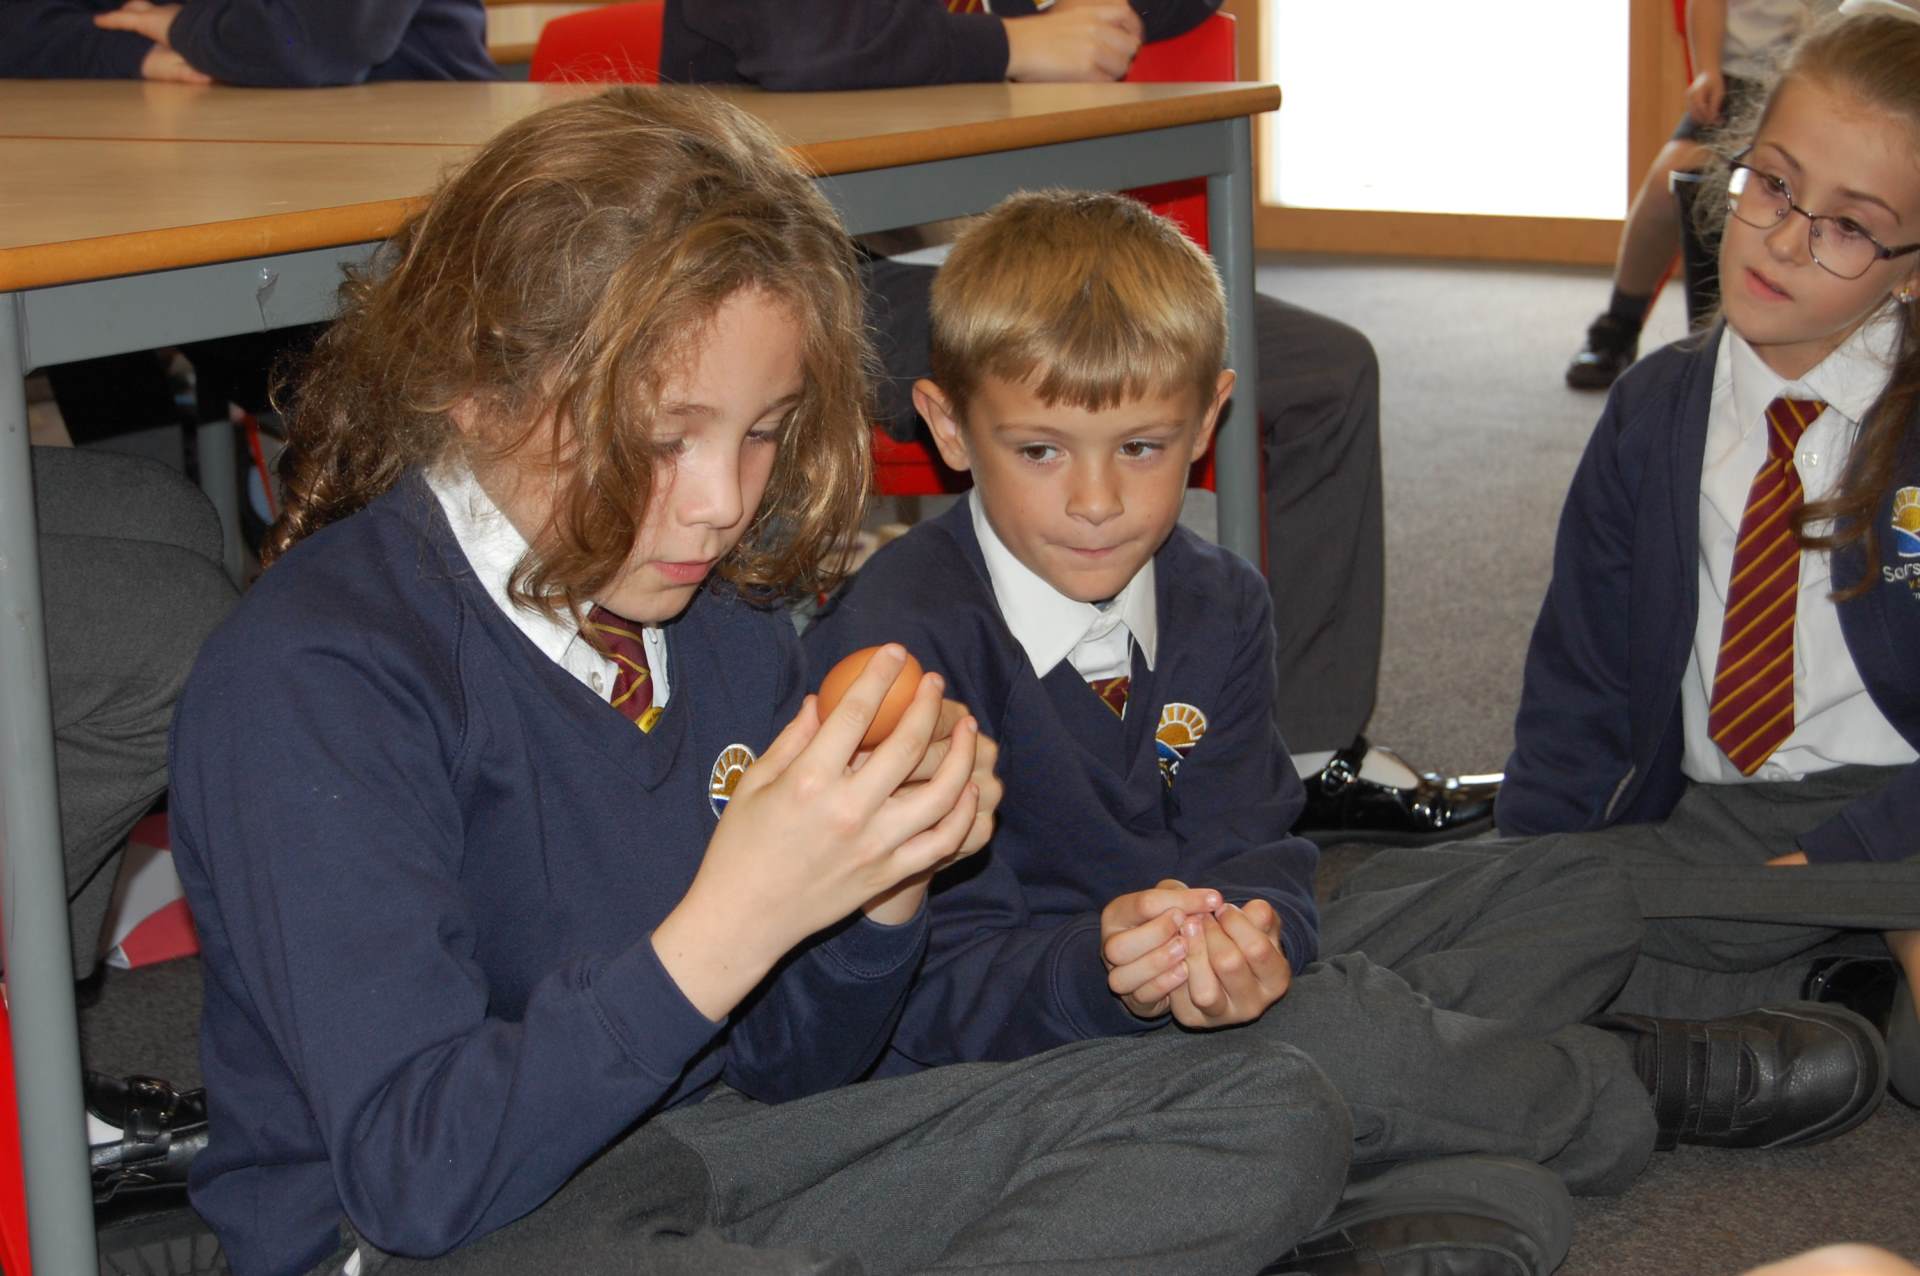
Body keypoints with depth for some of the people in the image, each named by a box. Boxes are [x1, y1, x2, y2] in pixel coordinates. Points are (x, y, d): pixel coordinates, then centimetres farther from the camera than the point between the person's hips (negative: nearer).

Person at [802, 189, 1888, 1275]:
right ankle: (1629, 1091, -5)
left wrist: (1249, 931, -29)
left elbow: (1245, 846, -4)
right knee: (1308, 1026, -35)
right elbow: (923, 988, -22)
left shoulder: (1216, 605, 3)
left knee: (1578, 897, 7)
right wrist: (1099, 968, -41)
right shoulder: (893, 643, -20)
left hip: (1185, 966, 8)